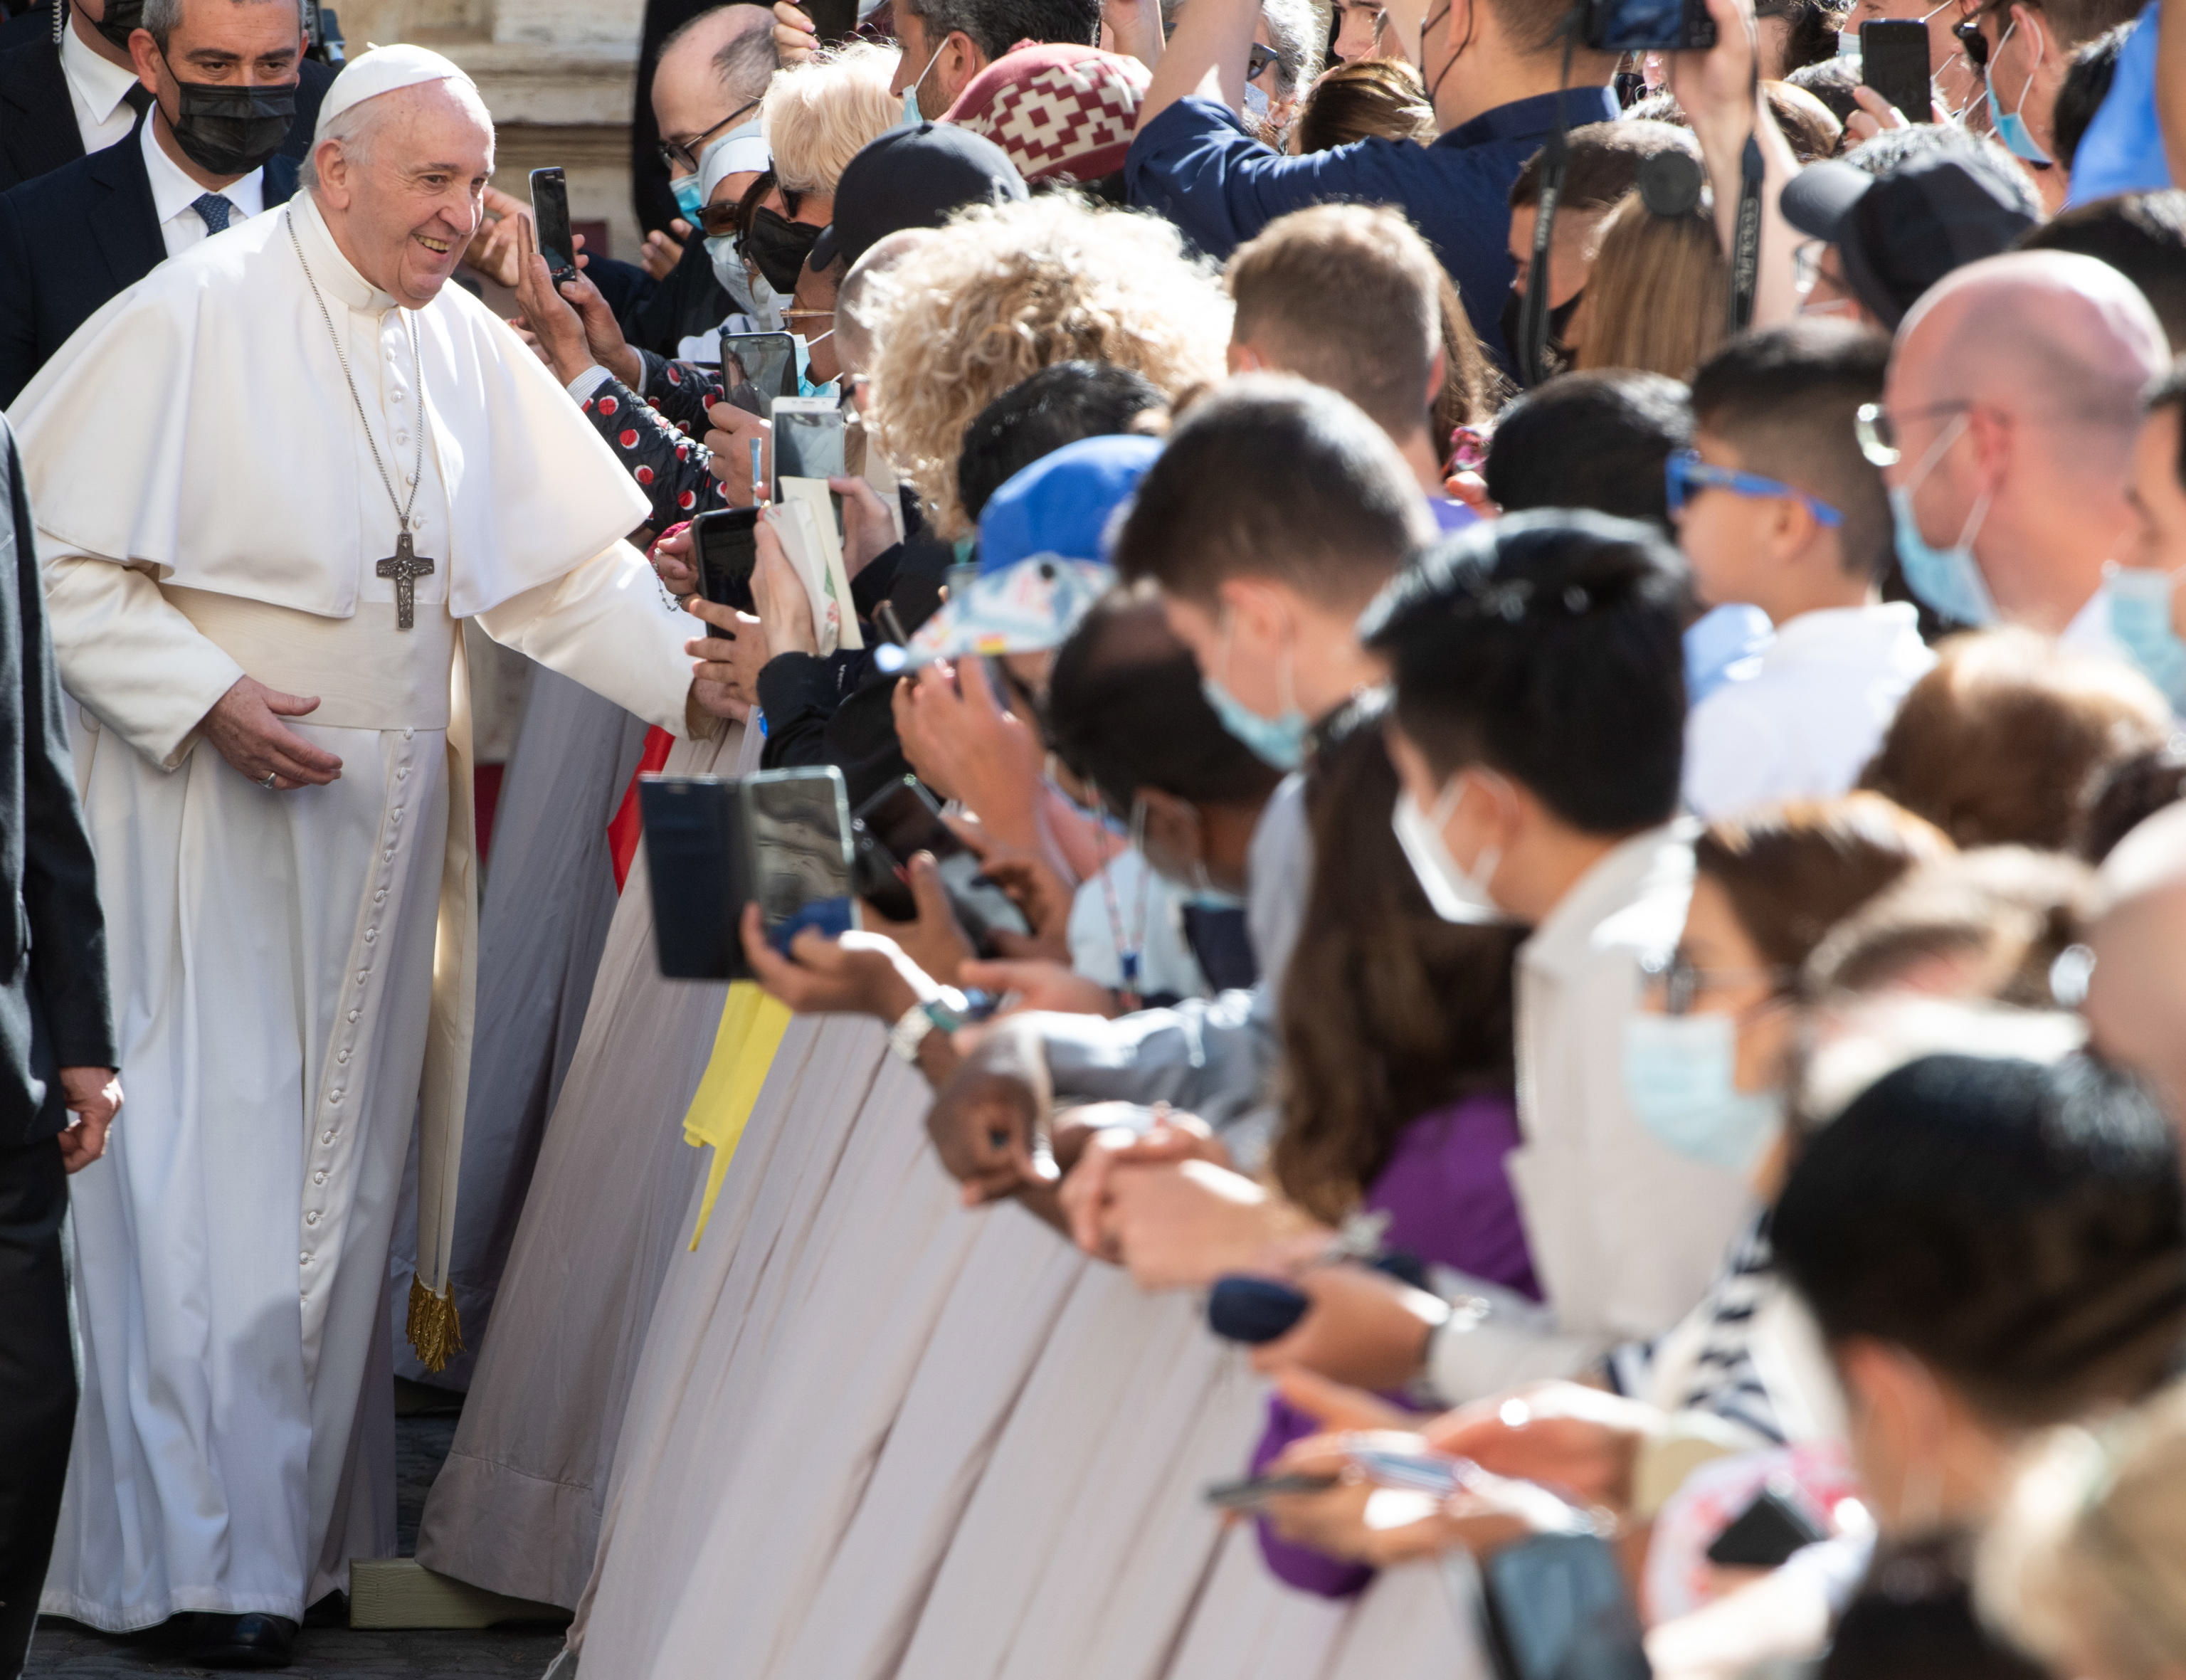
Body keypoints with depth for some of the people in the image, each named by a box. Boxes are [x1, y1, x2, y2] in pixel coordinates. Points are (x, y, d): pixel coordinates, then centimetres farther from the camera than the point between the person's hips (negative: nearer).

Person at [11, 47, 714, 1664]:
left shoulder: (464, 345, 7)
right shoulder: (199, 315, -11)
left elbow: (570, 561, 8)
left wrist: (693, 682, -5)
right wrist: (204, 697, -20)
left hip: (385, 807, 6)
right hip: (209, 804, -6)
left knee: (344, 1166, 9)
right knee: (217, 1157, -7)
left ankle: (313, 1514, 16)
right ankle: (206, 1547, -3)